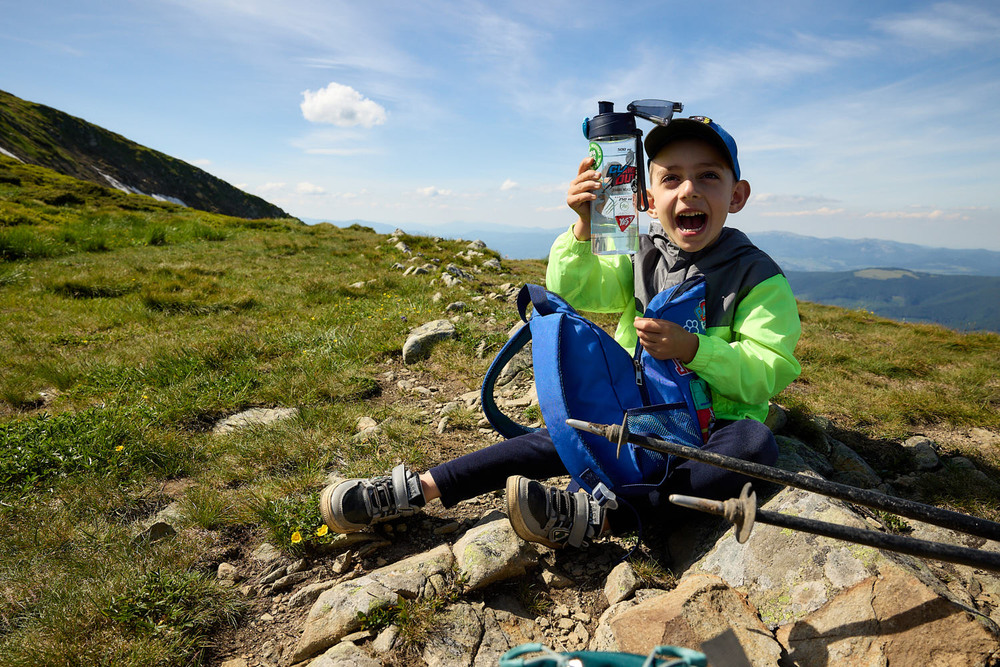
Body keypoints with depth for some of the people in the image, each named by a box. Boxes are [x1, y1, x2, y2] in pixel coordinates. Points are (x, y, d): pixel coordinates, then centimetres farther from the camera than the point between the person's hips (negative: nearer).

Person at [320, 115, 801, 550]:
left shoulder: (757, 276, -7)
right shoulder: (641, 258, 3)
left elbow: (770, 373, -12)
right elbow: (570, 291, -6)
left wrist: (692, 349, -27)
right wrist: (584, 228, -22)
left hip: (710, 427, -2)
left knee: (755, 445, -33)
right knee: (558, 442, -19)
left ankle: (595, 516, -41)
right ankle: (416, 489, -14)